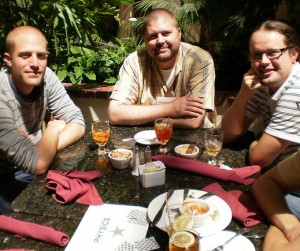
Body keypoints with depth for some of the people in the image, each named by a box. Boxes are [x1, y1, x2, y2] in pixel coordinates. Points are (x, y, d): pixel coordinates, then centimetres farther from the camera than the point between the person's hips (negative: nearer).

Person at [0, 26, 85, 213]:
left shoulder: (46, 77, -11)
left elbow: (78, 123, -9)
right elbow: (38, 163, -33)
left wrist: (46, 148, -24)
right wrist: (54, 128, -15)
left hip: (31, 167, 5)